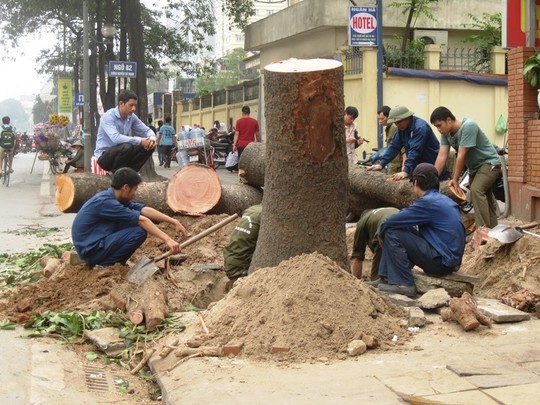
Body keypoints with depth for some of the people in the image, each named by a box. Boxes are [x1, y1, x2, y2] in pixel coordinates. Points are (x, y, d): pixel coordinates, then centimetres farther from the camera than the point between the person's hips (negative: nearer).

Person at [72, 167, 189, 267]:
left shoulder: (114, 198, 6)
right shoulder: (106, 202, -22)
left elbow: (144, 210, 4)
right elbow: (142, 220, -24)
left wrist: (173, 221, -1)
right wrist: (167, 239, -27)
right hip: (90, 250, -10)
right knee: (140, 231, -18)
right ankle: (105, 265, -8)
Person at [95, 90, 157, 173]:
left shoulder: (132, 117, 1)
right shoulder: (108, 116, -20)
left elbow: (146, 130, 9)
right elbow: (115, 138, -35)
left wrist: (152, 138, -16)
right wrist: (140, 141, -36)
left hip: (122, 153, 7)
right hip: (105, 156, -7)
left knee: (150, 146, -7)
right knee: (127, 147, -35)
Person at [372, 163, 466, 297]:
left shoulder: (428, 202, -16)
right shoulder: (443, 200, 14)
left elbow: (390, 222, -15)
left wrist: (381, 233, 5)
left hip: (441, 261, -9)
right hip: (450, 259, 9)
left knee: (392, 234, -11)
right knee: (400, 230, 13)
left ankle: (404, 284, -11)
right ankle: (386, 279, 12)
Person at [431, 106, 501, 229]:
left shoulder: (468, 126, -28)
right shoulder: (446, 133, -6)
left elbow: (461, 155, -27)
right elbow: (442, 156, -10)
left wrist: (455, 180, -22)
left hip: (489, 163, -9)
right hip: (474, 167, 9)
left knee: (476, 190, -28)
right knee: (485, 197, 16)